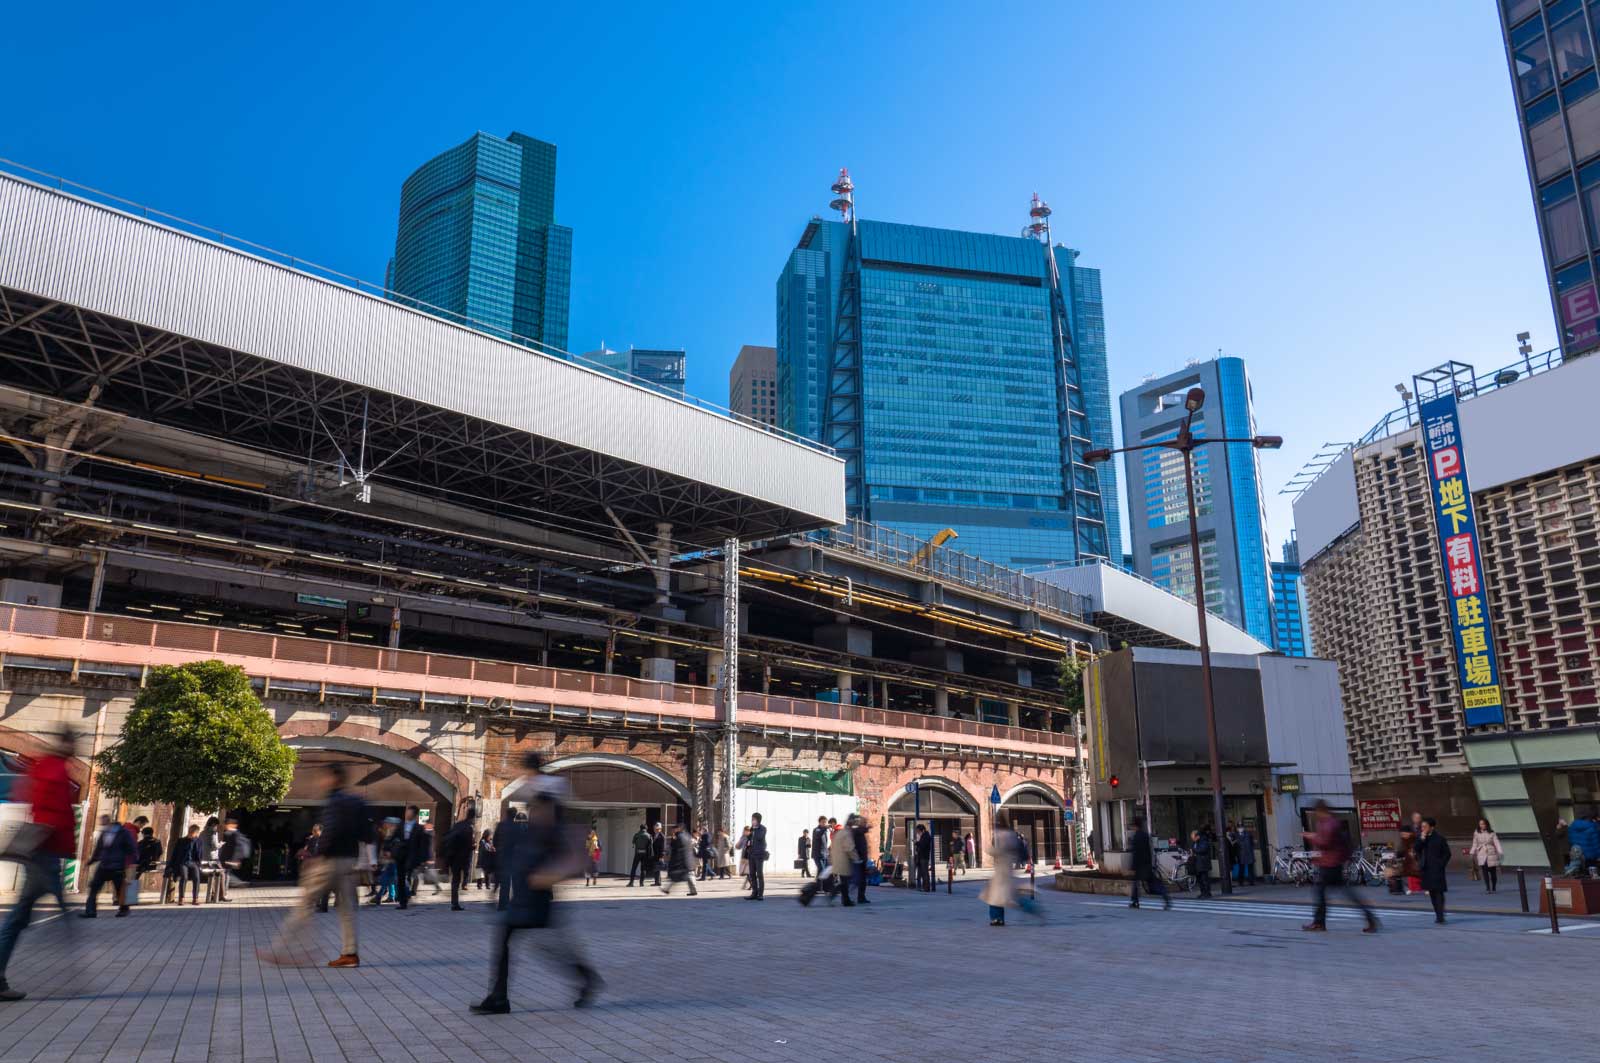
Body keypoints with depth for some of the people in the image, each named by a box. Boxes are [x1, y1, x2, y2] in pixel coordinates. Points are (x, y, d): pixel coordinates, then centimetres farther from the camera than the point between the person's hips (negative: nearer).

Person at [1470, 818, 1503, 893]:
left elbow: (1497, 843, -9)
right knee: (1485, 872, -9)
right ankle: (1487, 888, -9)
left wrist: (1500, 852, -20)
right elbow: (1475, 844, 9)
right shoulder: (1477, 833, 3)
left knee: (1493, 872, 6)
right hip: (1482, 855, 1)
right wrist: (1472, 853, 5)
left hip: (1491, 854, -1)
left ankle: (1493, 888, 22)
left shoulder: (1492, 833, -2)